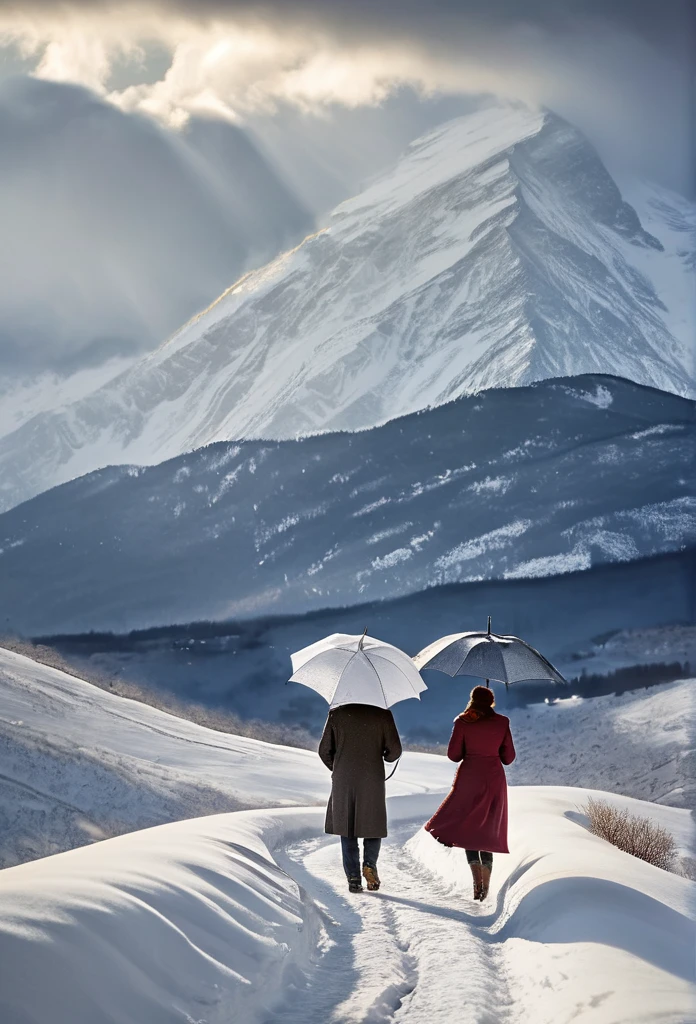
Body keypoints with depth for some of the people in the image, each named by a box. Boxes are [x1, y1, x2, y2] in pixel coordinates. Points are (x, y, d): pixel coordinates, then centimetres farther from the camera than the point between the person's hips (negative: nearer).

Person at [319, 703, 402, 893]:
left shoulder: (336, 714, 0)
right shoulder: (382, 715, -4)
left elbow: (324, 750, 3)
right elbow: (395, 750, -5)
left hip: (343, 783, 1)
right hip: (373, 781, -1)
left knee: (347, 829, 8)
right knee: (373, 824, 16)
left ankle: (353, 878, 2)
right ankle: (370, 863, -7)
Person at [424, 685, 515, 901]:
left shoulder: (463, 722, -3)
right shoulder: (502, 722, 2)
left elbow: (453, 754, -3)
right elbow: (509, 757, 4)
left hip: (469, 779, -2)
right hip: (495, 778, 2)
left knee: (468, 828, 5)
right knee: (487, 830, 11)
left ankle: (477, 880, -14)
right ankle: (485, 884, 4)